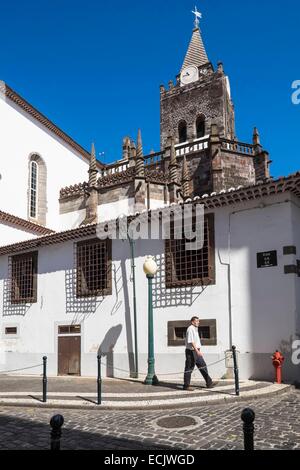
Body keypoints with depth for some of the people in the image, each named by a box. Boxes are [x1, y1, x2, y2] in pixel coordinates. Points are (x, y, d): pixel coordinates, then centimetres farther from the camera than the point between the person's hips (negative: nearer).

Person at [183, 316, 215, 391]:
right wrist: (197, 351, -28)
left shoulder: (195, 329, 17)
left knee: (203, 366, 9)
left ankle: (209, 383, 13)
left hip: (196, 351, 10)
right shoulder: (190, 329, -15)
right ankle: (186, 386, 6)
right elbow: (191, 341, -23)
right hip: (191, 351, -10)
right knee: (189, 368, -2)